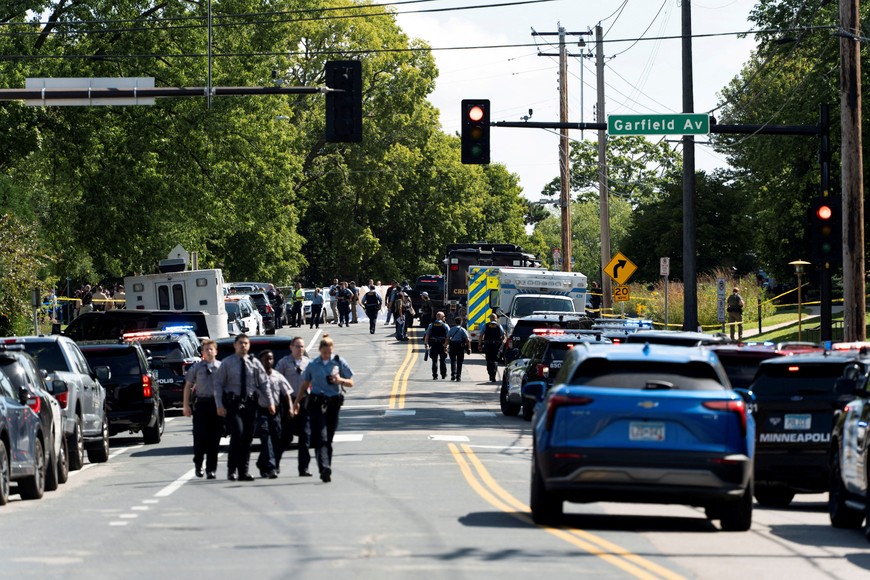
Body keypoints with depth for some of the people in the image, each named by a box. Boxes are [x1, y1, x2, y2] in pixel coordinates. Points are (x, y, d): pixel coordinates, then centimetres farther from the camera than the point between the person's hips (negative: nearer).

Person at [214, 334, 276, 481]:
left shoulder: (254, 363, 9)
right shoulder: (226, 363, 3)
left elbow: (264, 383, 8)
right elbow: (218, 384, 1)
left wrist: (270, 402, 0)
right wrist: (219, 405, -7)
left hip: (250, 403, 3)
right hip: (232, 403, -3)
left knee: (248, 437, 4)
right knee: (237, 434, -17)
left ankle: (244, 471, 11)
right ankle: (232, 469, -8)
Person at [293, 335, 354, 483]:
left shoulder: (339, 363, 7)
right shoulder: (313, 365, 7)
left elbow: (350, 383, 9)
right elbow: (305, 385, 17)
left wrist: (340, 380, -11)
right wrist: (297, 402, 14)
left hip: (334, 403, 1)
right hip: (316, 402, -1)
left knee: (328, 438, 6)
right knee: (320, 437, -14)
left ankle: (326, 469, 15)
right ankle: (325, 468, -25)